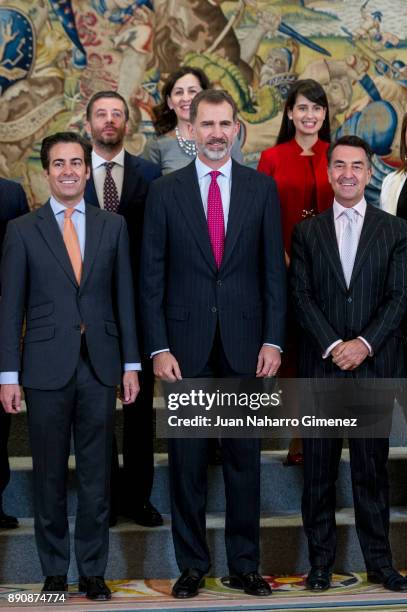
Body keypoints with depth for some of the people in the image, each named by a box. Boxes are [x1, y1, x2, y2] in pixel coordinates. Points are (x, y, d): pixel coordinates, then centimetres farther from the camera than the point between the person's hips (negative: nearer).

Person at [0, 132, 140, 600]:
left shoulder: (113, 226, 8)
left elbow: (124, 297, 7)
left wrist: (131, 364, 3)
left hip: (100, 367, 1)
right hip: (47, 368, -1)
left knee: (96, 474, 6)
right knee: (50, 475, 7)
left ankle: (92, 570, 17)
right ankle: (54, 571, 19)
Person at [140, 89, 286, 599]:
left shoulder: (262, 188, 6)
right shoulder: (165, 191, 3)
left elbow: (274, 270, 4)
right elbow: (152, 276, 1)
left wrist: (273, 340, -4)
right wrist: (158, 348, -6)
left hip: (245, 344, 1)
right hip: (186, 344, 0)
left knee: (244, 458, 7)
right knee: (187, 461, 5)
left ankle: (244, 565, 19)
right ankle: (191, 565, 18)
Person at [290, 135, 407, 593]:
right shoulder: (307, 231, 9)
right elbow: (301, 297, 1)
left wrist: (365, 343, -12)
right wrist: (332, 345, -11)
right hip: (320, 365, 1)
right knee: (319, 468, 4)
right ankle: (320, 560, 13)